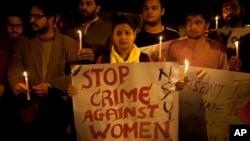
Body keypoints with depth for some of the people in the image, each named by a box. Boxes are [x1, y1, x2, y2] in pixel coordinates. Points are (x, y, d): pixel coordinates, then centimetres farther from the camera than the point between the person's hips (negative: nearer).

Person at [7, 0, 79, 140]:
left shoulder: (70, 44, 3)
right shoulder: (22, 42, 10)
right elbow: (14, 71, 2)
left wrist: (51, 86, -18)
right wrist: (17, 85, -21)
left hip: (59, 111, -1)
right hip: (29, 111, 2)